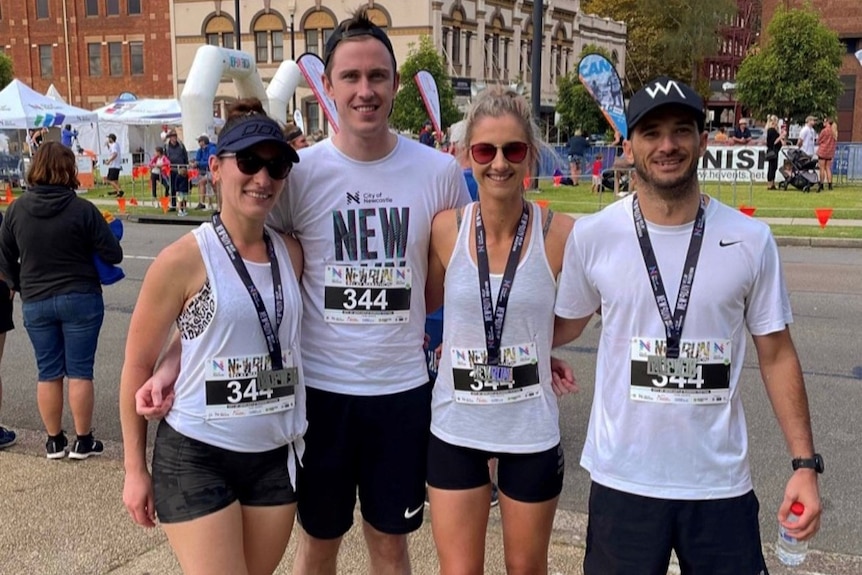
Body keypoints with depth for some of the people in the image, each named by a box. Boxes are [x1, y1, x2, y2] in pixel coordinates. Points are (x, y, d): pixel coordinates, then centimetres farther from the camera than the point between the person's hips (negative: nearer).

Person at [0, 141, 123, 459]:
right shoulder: (83, 209, -14)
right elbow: (113, 255, -11)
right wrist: (89, 247, 10)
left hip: (35, 303, 3)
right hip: (80, 299, -3)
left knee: (48, 373, 12)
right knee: (79, 372, 5)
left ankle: (54, 441, 20)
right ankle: (83, 441, 13)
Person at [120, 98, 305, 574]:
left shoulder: (291, 253, 3)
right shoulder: (184, 259, -12)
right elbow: (138, 364, -5)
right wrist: (135, 468, -2)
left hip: (276, 456, 5)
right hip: (197, 457, -5)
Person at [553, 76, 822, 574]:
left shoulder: (751, 241, -5)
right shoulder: (592, 236, -6)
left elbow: (776, 355, 2)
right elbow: (565, 326, 10)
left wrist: (805, 464, -3)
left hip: (721, 483, 1)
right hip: (622, 478, 0)